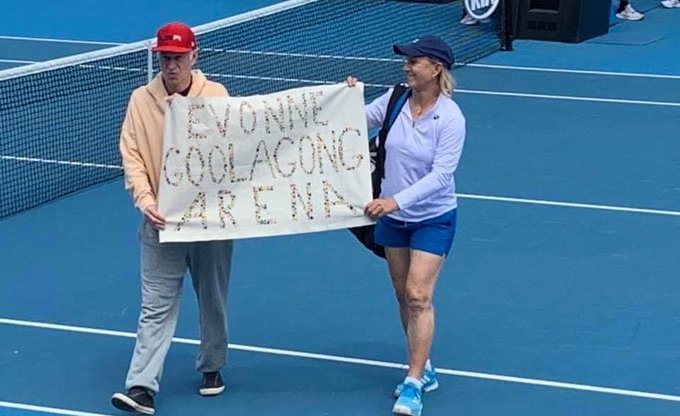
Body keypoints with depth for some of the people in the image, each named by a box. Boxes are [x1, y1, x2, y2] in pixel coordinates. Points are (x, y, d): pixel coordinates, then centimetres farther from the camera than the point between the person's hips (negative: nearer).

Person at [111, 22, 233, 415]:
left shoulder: (216, 95, -2)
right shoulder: (141, 100, -1)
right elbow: (132, 156, -3)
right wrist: (145, 199, -15)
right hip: (162, 221, 0)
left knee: (213, 299, 14)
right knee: (156, 307, -3)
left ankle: (212, 367, 32)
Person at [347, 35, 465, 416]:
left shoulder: (451, 118, -21)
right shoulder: (395, 98, -7)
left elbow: (441, 173, -26)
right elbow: (363, 120, 10)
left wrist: (397, 200, -35)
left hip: (433, 218, -5)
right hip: (393, 216, 6)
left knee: (419, 296, -11)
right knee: (404, 296, 12)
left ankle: (413, 385, -6)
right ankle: (423, 369, 27)